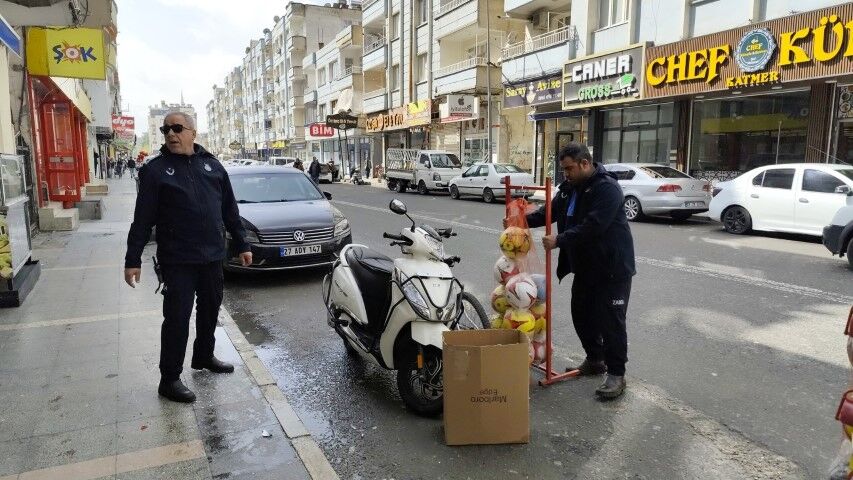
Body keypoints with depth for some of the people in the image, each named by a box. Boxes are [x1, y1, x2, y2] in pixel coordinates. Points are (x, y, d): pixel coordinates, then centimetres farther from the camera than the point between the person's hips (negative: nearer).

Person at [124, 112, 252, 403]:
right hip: (177, 260, -4)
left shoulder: (211, 164, 8)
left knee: (210, 310, 16)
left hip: (212, 256, 4)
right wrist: (132, 260, -6)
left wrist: (242, 245, 12)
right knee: (177, 317, -2)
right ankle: (169, 379, 11)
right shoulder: (155, 170, -3)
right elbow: (143, 219, -4)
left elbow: (229, 209, 12)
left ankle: (204, 356, 37)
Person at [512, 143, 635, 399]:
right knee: (581, 315, 16)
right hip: (584, 265, 9)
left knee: (610, 320, -4)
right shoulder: (570, 187, 7)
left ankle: (616, 374, 8)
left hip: (612, 266, -9)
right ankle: (595, 360, 34)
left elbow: (593, 227, -30)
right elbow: (551, 211, 13)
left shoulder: (607, 188, -21)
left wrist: (559, 240, -29)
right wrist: (523, 220, -2)